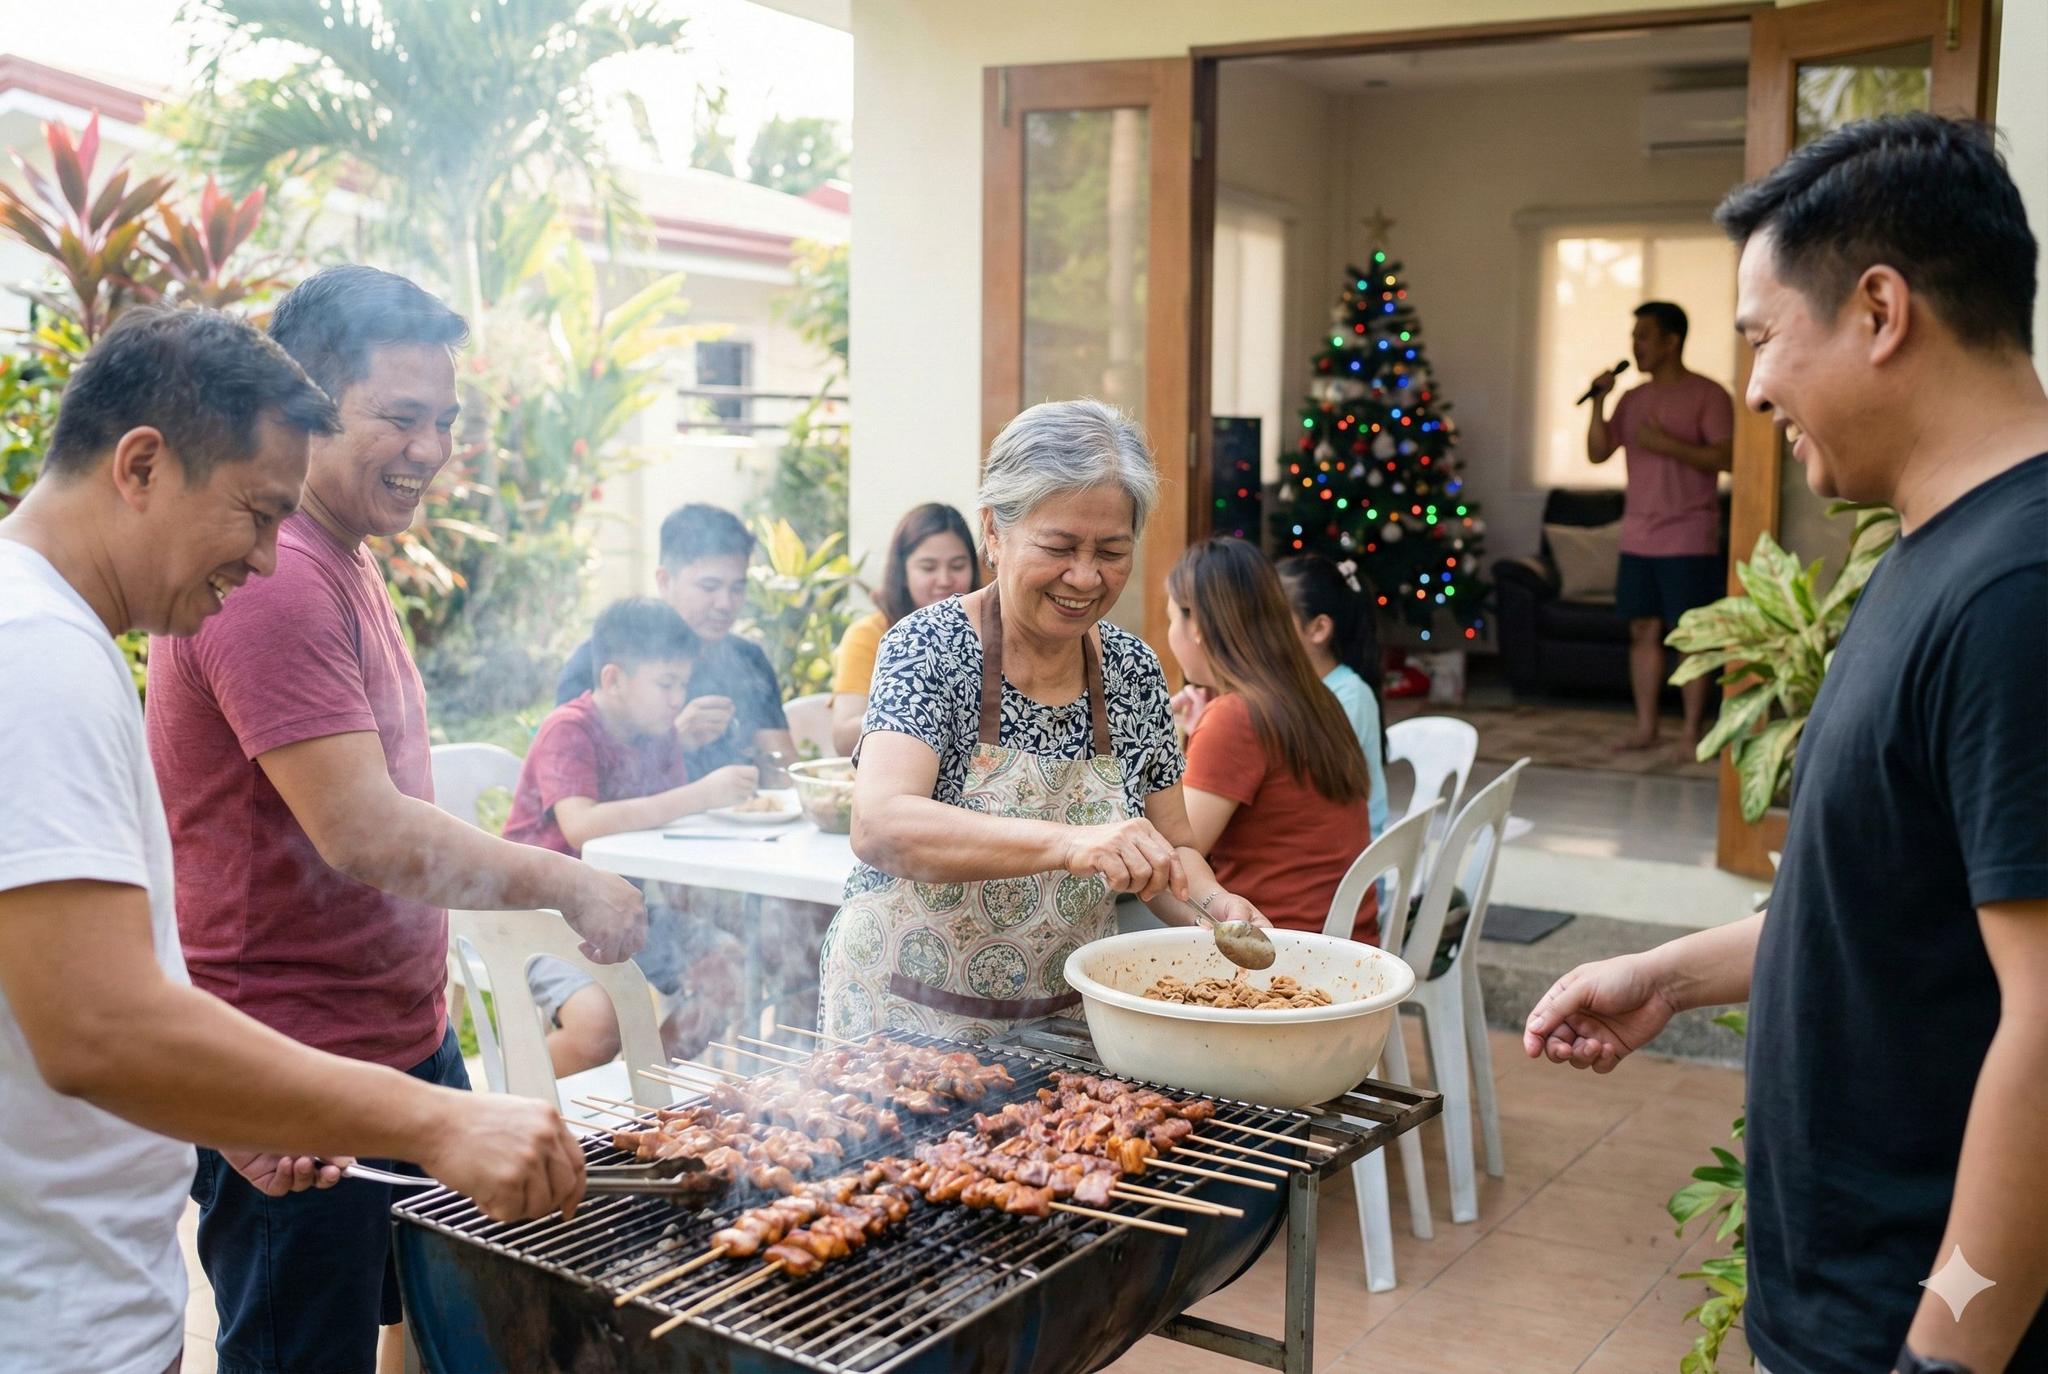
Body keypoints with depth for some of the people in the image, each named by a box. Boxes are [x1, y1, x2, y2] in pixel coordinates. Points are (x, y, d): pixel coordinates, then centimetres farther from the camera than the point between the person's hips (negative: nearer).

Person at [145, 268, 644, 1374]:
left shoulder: (341, 566, 13)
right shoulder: (272, 577, -21)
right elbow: (365, 834, -26)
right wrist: (569, 882, -15)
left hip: (406, 1036, 10)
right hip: (297, 1079, -10)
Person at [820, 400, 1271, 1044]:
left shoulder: (1134, 670, 2)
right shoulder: (930, 646, -12)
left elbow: (1171, 848, 11)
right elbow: (878, 826, -27)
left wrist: (1213, 906, -11)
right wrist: (1067, 841, -39)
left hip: (1066, 1021, 4)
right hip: (908, 1020, -4)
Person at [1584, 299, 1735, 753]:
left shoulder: (1708, 394, -6)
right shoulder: (1632, 399, 13)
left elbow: (1726, 458, -13)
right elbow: (1598, 453, 9)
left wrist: (1667, 444, -19)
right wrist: (1599, 401, -3)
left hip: (1688, 541, -6)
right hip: (1638, 539, 6)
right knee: (1643, 631, 8)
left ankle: (1693, 732, 5)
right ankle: (1645, 728, 16)